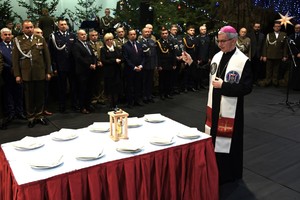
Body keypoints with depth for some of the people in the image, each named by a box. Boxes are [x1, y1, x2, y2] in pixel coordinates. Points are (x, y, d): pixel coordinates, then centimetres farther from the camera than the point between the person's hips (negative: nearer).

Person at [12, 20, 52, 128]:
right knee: (29, 97, 7)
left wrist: (48, 72, 2)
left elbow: (47, 56, 6)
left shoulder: (41, 39, 7)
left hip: (40, 73, 2)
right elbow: (15, 59, 1)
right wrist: (17, 75, -4)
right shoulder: (18, 41, 2)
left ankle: (39, 116, 24)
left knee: (40, 96, 9)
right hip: (26, 74, -1)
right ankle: (31, 118, 19)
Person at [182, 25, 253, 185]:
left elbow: (247, 88, -19)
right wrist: (191, 63, 2)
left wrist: (223, 85, -22)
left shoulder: (243, 61, -15)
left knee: (227, 143, 6)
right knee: (214, 140, 18)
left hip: (230, 111, -6)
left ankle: (228, 174, 26)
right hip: (214, 106, 7)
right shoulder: (217, 56, 4)